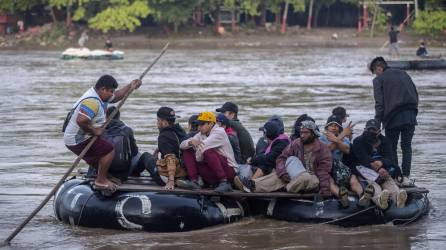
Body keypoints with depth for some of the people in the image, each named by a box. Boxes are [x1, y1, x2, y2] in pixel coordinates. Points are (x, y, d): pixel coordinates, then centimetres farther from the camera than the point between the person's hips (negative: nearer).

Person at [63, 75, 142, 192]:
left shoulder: (98, 95, 8)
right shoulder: (92, 101, -28)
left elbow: (116, 96, 26)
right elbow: (81, 120, -42)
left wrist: (130, 86, 17)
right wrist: (94, 131, -26)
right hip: (78, 141, -11)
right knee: (109, 151, -11)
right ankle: (101, 181, -1)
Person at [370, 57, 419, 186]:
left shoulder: (379, 80, 1)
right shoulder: (403, 74, 17)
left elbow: (379, 103, -6)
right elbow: (416, 94, 16)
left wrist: (377, 122, -3)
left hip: (394, 118, -4)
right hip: (410, 116, 4)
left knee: (391, 148, 7)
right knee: (407, 147, 9)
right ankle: (406, 177, 2)